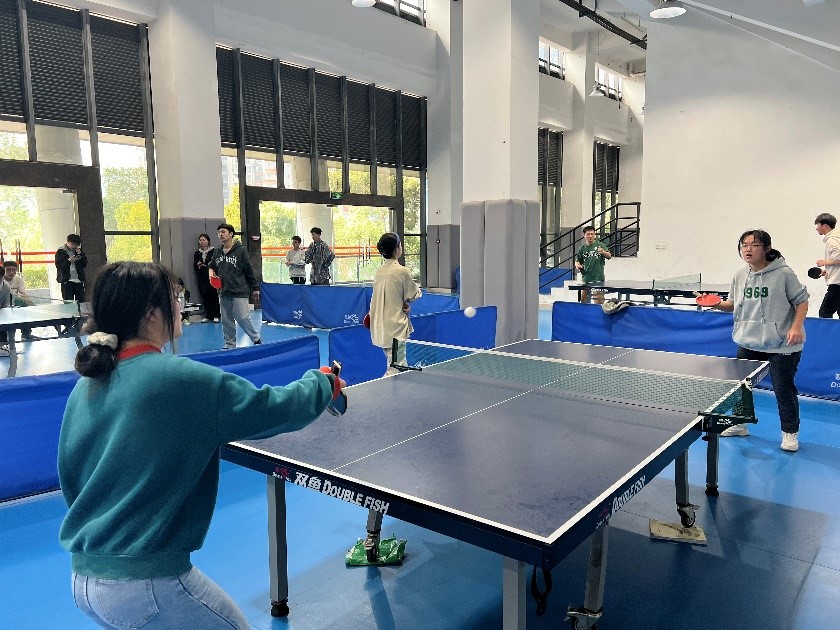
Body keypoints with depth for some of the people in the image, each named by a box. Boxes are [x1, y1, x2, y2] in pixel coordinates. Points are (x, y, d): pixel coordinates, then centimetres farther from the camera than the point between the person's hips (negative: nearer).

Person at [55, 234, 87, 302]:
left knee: (81, 301, 1)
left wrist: (80, 254, -4)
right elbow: (58, 265, -6)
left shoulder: (79, 251, 15)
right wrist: (69, 261, -19)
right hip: (67, 281, -4)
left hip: (79, 280, 4)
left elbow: (85, 264, 8)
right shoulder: (61, 251, 2)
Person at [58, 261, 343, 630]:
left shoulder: (85, 387, 0)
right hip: (148, 583, -7)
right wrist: (325, 382, 6)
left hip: (84, 579, 7)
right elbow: (280, 408, -12)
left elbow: (71, 482, 11)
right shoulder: (184, 380, -20)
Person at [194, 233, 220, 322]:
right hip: (201, 278, 4)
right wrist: (198, 265, -8)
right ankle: (207, 316, 10)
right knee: (204, 296, 3)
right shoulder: (197, 253, 12)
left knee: (214, 296, -3)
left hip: (211, 277, -4)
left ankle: (216, 315, 5)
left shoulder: (213, 251, -1)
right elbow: (194, 266, 13)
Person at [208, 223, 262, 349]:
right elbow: (211, 265, 26)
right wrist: (211, 271, 3)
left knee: (243, 318, -8)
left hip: (239, 292, -5)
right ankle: (230, 344, 19)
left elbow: (249, 271, -4)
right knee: (226, 321, 9)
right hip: (223, 292, 6)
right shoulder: (217, 252, 10)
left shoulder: (241, 250, -5)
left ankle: (256, 340, 9)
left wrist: (255, 288, -2)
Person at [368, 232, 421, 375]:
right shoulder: (402, 271, -14)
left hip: (381, 327, 8)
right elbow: (413, 295, -3)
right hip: (395, 328, -8)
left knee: (401, 368, 21)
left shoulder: (379, 271, 5)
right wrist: (416, 287, 15)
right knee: (395, 371, -3)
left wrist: (402, 304, 5)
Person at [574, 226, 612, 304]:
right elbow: (577, 260, 18)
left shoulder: (599, 245, -3)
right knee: (583, 300, 11)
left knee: (598, 302, -7)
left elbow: (609, 256, -11)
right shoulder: (582, 248, 8)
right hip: (585, 278, 4)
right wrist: (577, 264, -5)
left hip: (597, 278, -4)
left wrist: (603, 252, -33)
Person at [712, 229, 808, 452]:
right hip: (748, 342, 6)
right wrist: (718, 304, -6)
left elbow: (801, 300, -5)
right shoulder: (740, 276, 3)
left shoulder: (783, 273, -12)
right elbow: (734, 304, 13)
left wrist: (797, 327, -17)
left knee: (784, 389, 2)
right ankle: (739, 423, 34)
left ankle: (790, 433, 22)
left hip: (781, 344, -5)